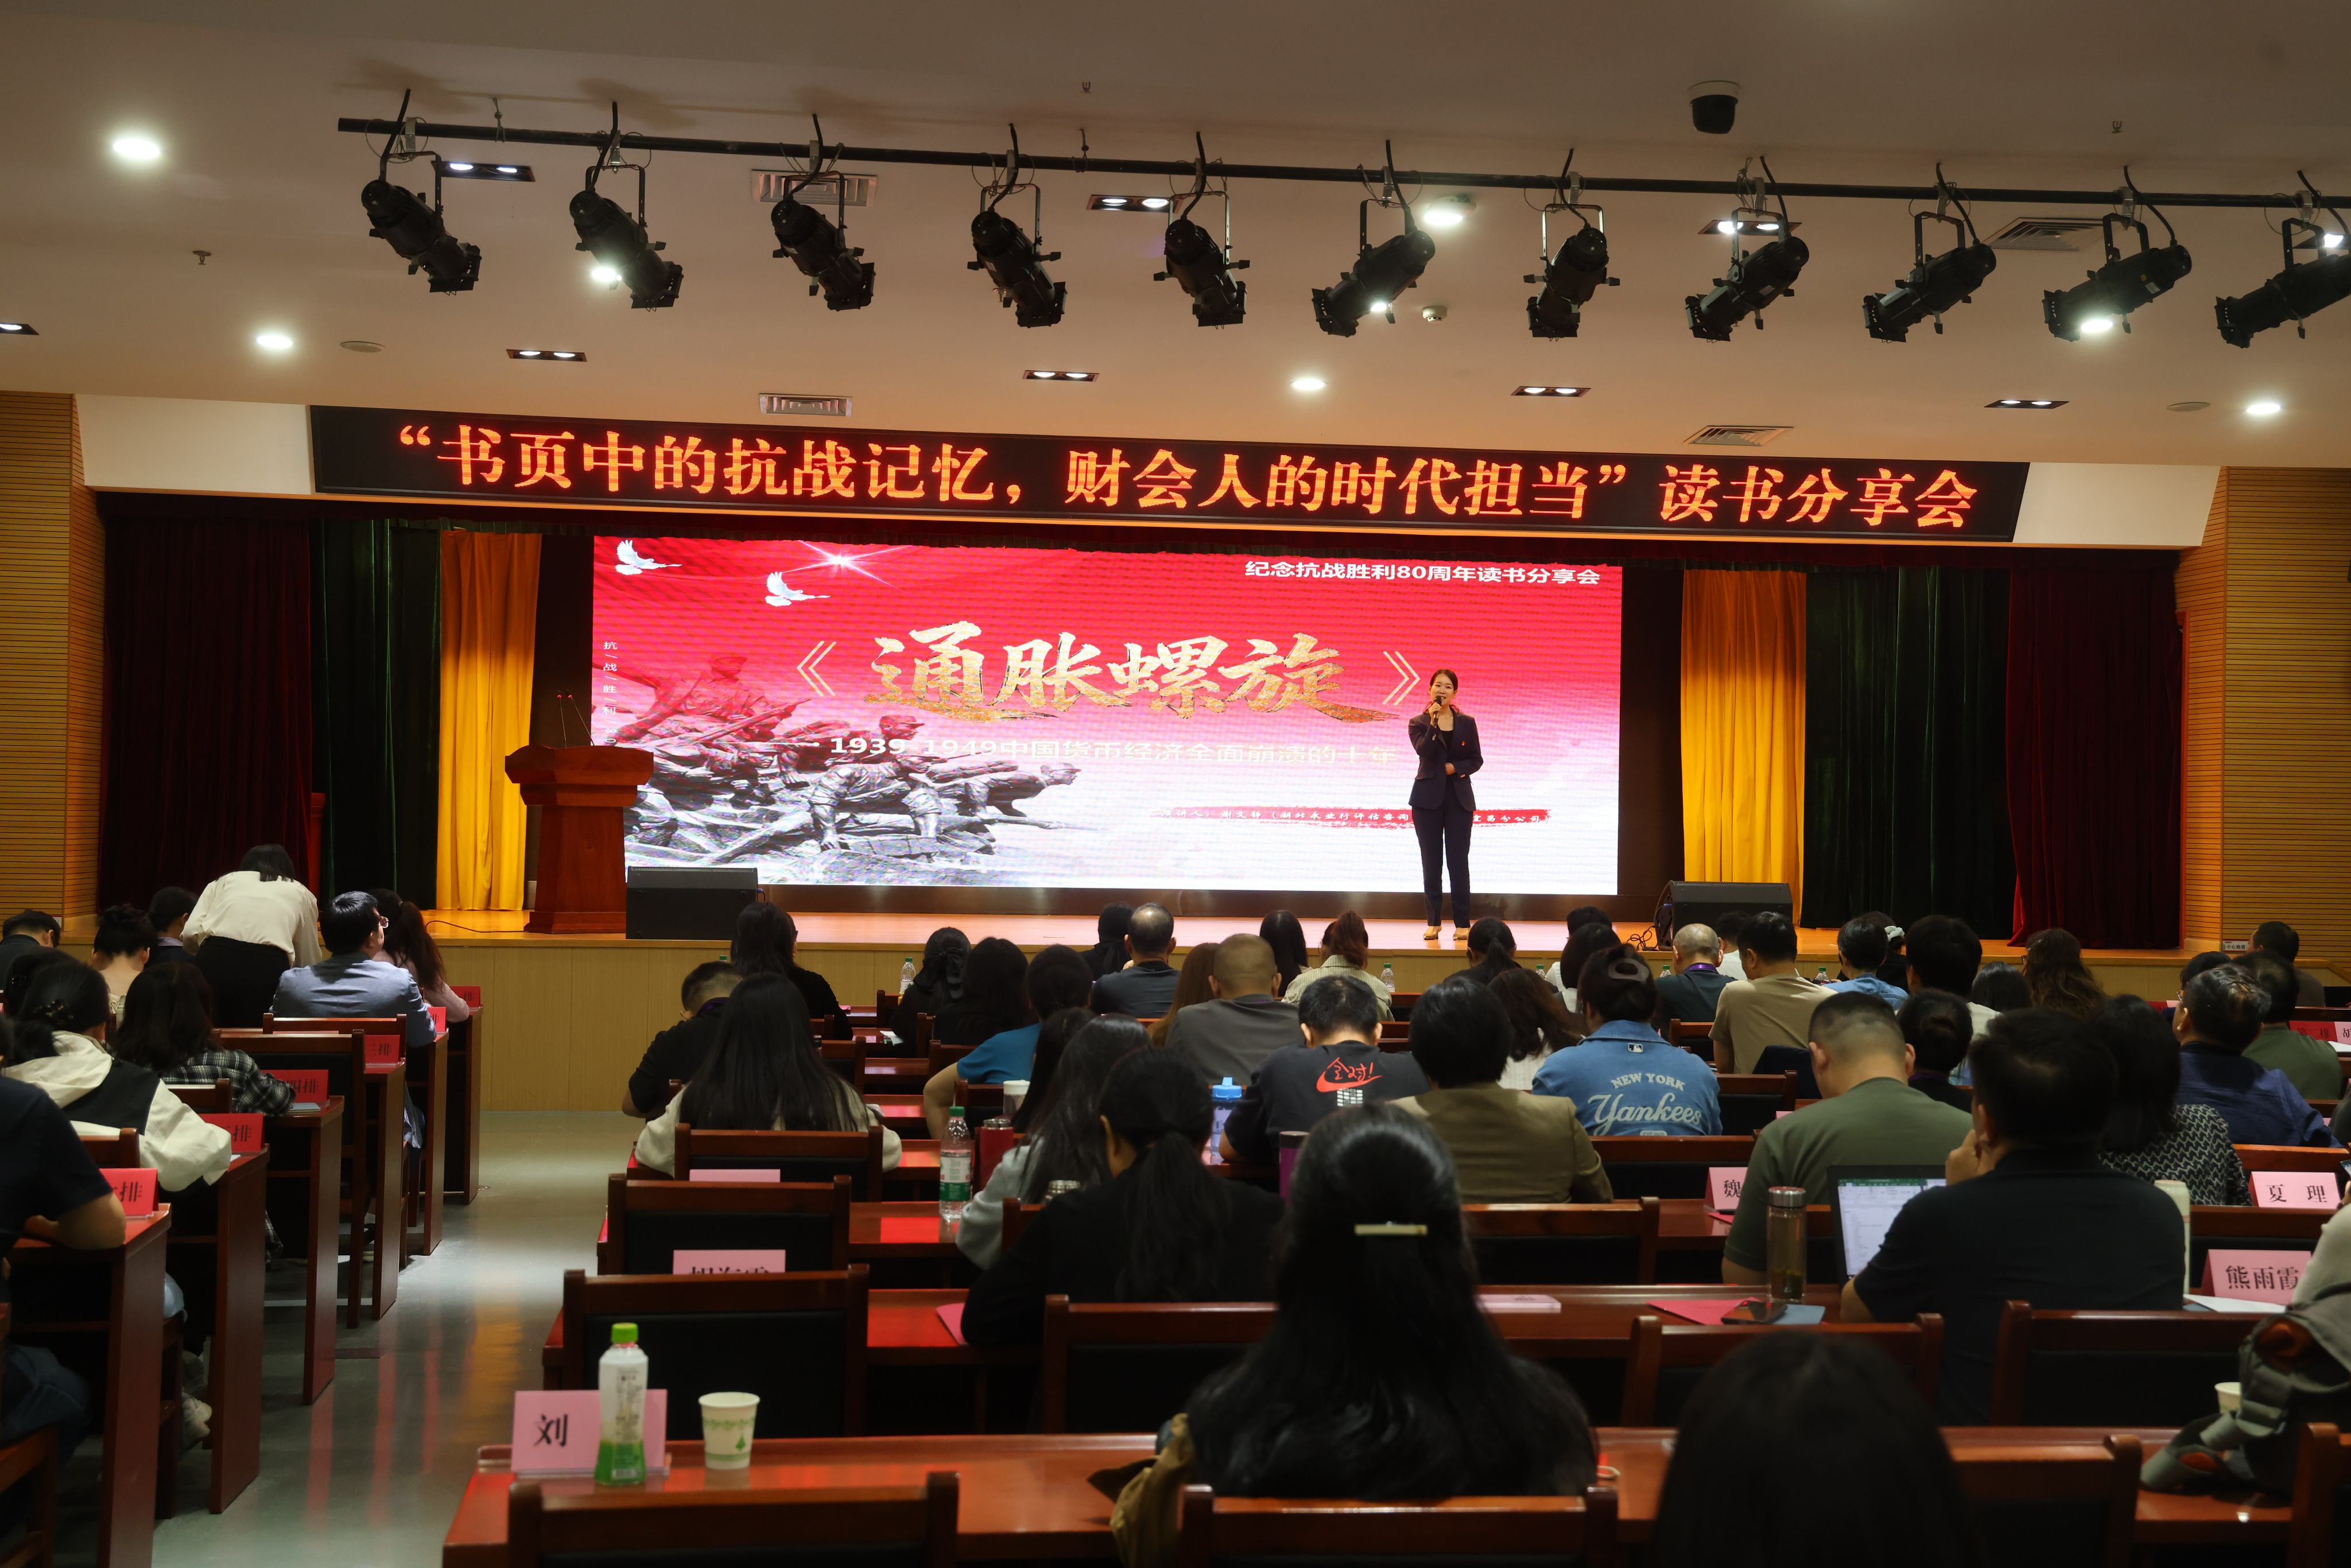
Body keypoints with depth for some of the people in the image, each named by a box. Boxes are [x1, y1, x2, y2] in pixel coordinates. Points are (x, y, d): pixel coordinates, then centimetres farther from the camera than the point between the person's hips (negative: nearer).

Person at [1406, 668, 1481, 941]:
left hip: (1459, 797, 0)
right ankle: (1433, 922, 6)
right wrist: (1433, 723, -20)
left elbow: (1477, 760, 8)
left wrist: (1456, 768, -9)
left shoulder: (1466, 723, 7)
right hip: (1428, 797, 0)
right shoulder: (1418, 723, 2)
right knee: (1431, 862, 2)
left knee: (1458, 860, -3)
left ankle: (1462, 923, 0)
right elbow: (1424, 752, -15)